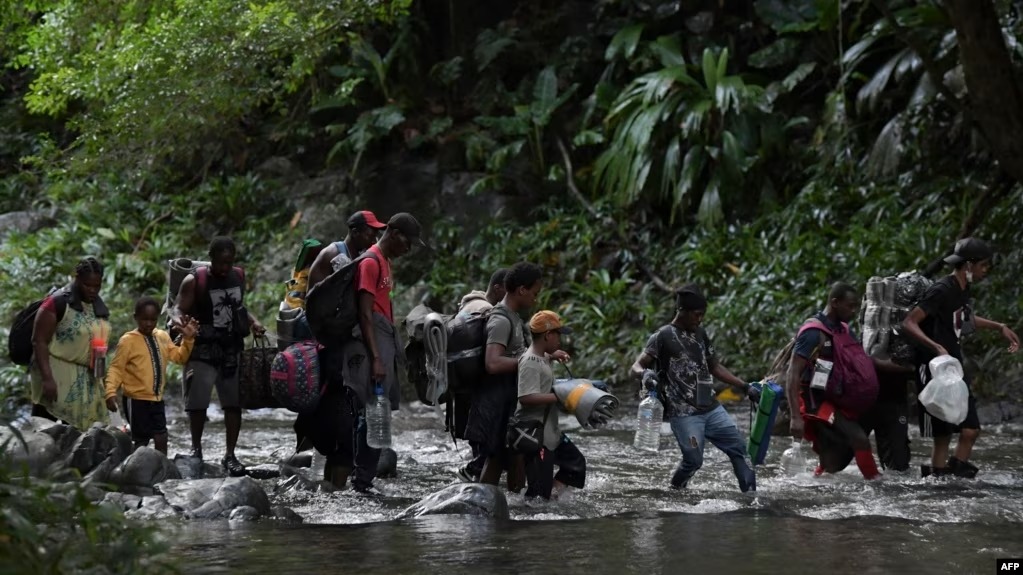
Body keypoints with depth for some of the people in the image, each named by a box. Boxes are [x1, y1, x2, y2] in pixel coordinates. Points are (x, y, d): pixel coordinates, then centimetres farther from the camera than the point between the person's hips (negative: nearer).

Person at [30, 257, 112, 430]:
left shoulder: (99, 307, 13)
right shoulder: (57, 303, -10)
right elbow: (39, 341, -14)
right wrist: (47, 378, -22)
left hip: (87, 381, 7)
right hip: (57, 377, -7)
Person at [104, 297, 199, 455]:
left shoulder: (163, 337, 8)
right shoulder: (128, 340, -11)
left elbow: (179, 357, 13)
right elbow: (116, 368, -13)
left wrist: (188, 339, -3)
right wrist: (111, 392, -25)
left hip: (157, 399, 6)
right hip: (136, 400, -6)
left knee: (161, 439, 6)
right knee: (141, 441, -1)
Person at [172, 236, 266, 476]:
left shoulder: (239, 276, 7)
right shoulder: (194, 281, -8)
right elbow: (178, 308, -9)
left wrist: (253, 322, 6)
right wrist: (178, 319, -31)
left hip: (233, 349, 4)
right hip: (203, 349, -4)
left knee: (234, 402, 3)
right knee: (197, 402, -3)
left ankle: (230, 455, 11)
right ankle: (196, 450, 15)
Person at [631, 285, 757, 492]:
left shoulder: (700, 334, 13)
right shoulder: (663, 337, -7)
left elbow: (715, 368, 22)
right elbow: (636, 367, -11)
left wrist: (745, 387, 17)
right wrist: (644, 374, -35)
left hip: (711, 408, 7)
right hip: (684, 413, -7)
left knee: (739, 448, 3)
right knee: (694, 460, -7)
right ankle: (673, 494, 19)